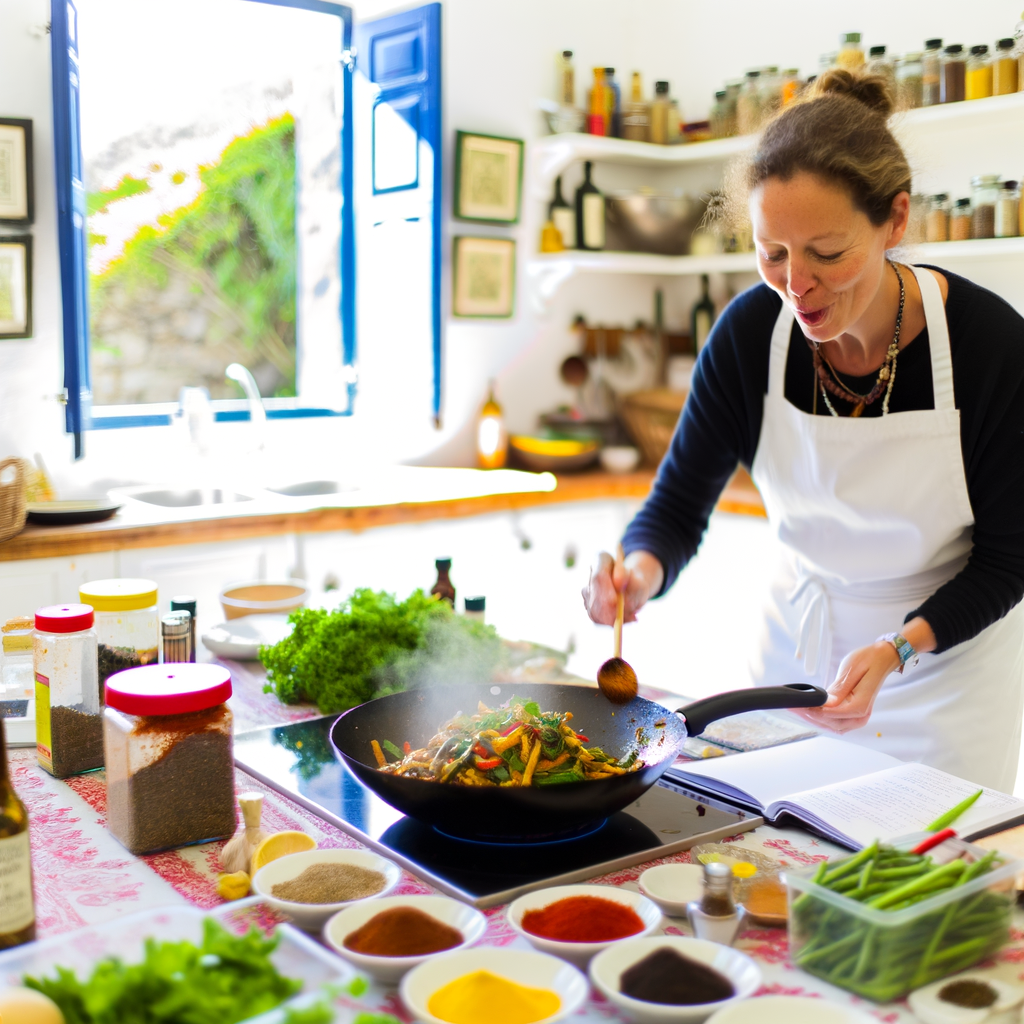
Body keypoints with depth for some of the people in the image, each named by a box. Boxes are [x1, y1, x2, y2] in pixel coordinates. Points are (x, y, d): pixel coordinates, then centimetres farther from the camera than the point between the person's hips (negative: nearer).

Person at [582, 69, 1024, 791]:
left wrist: (896, 648, -28)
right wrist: (643, 572, -30)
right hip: (798, 643, 2)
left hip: (950, 658, -2)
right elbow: (681, 500, -8)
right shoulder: (751, 332, -17)